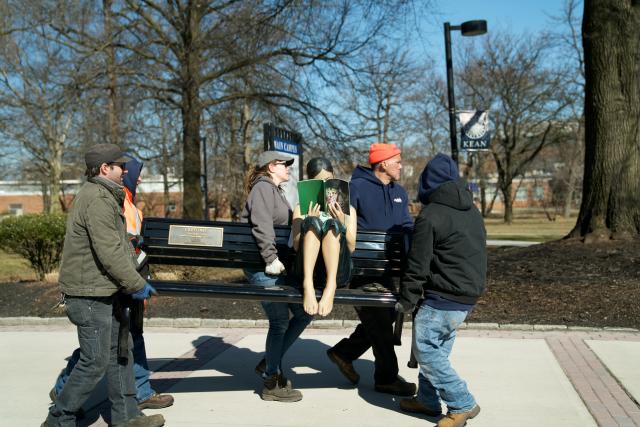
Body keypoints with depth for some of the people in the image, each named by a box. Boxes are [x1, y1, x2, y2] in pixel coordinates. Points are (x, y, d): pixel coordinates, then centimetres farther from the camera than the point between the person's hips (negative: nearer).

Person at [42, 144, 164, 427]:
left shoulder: (104, 196, 15)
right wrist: (136, 285, -17)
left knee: (120, 351, 14)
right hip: (90, 295, -11)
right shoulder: (97, 200, -20)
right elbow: (110, 253, -24)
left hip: (106, 292, 11)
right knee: (95, 361, -2)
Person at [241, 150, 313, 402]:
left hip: (279, 267, 10)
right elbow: (261, 226, -21)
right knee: (280, 321, -6)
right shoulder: (263, 188, -8)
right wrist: (271, 258, -24)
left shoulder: (275, 190, 23)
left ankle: (270, 363, 19)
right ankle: (271, 384, 7)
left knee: (303, 313, 8)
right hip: (264, 268, -10)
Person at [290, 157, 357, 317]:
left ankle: (331, 286, -44)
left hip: (337, 270, 0)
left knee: (332, 224, -27)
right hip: (308, 270, 0)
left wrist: (341, 223, -9)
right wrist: (310, 221, -8)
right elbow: (297, 246, 7)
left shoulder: (347, 209, 22)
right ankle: (308, 285, -44)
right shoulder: (302, 209, 22)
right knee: (313, 223, -26)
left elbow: (351, 247, 8)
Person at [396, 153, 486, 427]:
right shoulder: (472, 211, 12)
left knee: (425, 350, -2)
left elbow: (418, 264, -12)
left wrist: (407, 299, -1)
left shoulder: (430, 215, -13)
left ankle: (462, 405, 1)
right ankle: (428, 399, 25)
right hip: (470, 293, 9)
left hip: (444, 297, -9)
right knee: (438, 348, 17)